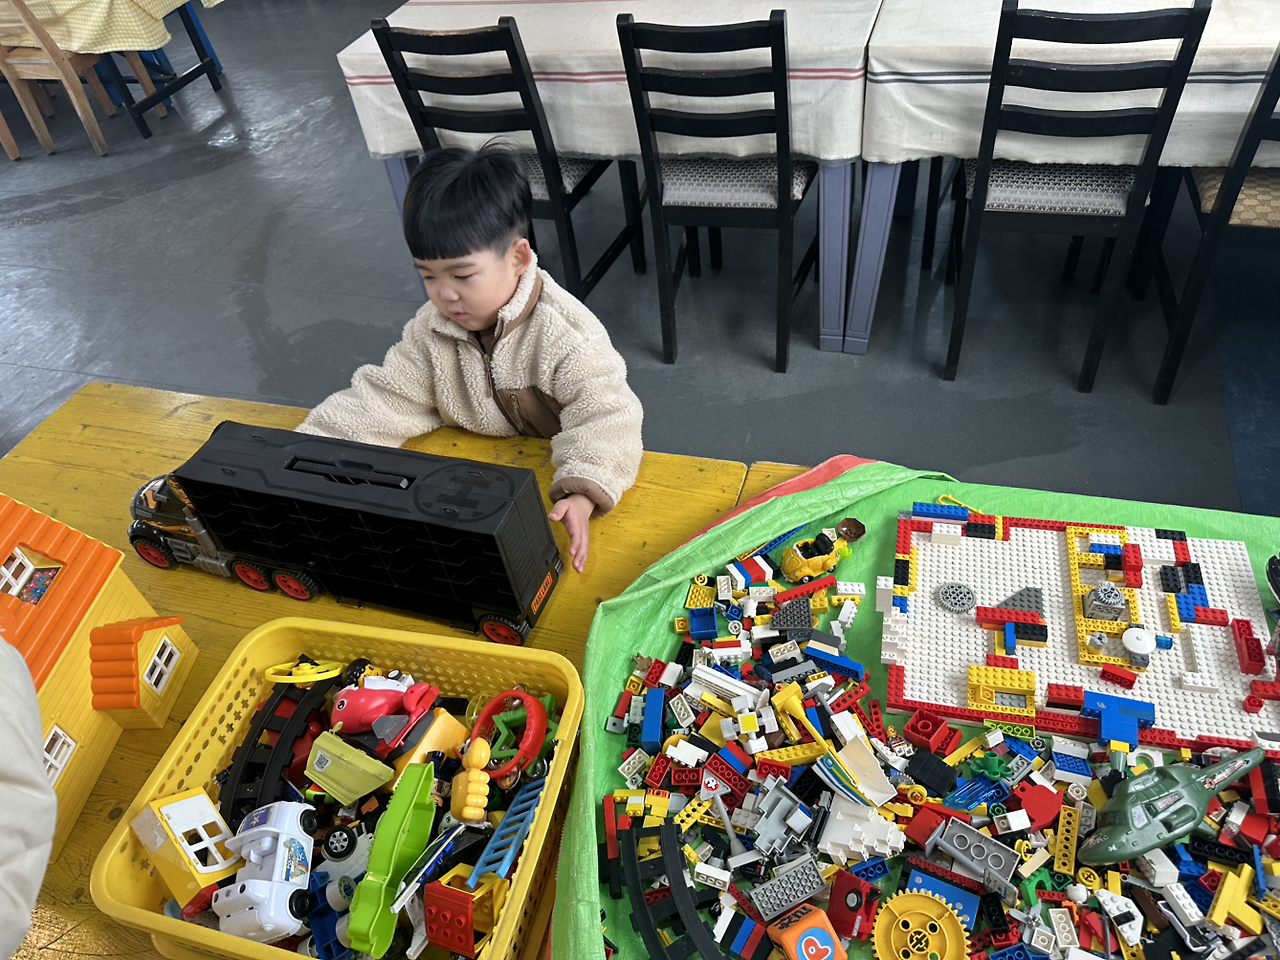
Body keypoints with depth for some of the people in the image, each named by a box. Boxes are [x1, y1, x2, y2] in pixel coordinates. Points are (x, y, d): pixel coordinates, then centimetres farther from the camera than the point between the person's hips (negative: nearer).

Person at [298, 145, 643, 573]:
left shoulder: (568, 334, -21)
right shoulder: (430, 330, -2)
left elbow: (604, 418, -28)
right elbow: (381, 401, -1)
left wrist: (580, 497, -46)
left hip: (548, 487, -5)